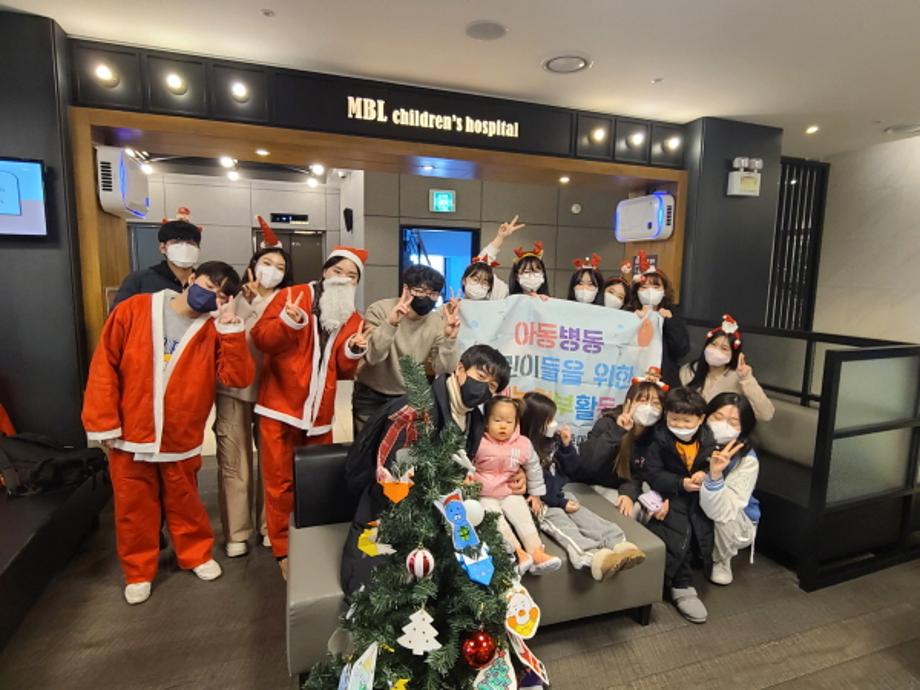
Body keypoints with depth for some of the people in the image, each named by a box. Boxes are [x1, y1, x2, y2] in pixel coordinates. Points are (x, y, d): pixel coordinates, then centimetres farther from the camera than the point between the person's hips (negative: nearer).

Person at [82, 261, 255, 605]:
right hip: (129, 437, 0)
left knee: (185, 503, 16)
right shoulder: (133, 310, -6)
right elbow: (104, 366, -4)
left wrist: (231, 327, -23)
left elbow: (238, 378, -17)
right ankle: (138, 572, 33)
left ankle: (197, 555, 38)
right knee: (134, 509, 14)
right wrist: (104, 423, -7)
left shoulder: (216, 331, -5)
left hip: (181, 440, 0)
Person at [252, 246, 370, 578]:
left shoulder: (353, 319, 9)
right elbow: (260, 337, -11)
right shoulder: (291, 295, -3)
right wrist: (288, 322, -28)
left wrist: (353, 352, -13)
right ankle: (284, 551, 19)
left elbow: (343, 371, 6)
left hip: (319, 413, 4)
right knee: (281, 482, 3)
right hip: (280, 407, -4)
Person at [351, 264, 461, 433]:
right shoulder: (380, 310, -17)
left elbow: (443, 371, -16)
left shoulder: (438, 323, -9)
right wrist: (390, 323, -44)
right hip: (371, 397, -2)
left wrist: (450, 339, -31)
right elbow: (372, 357, -30)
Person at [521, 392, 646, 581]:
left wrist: (567, 445, -5)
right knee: (561, 523, -31)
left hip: (560, 495, 7)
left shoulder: (553, 440, 6)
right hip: (540, 503, -7)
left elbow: (572, 468, 13)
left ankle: (619, 544, -41)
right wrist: (560, 503, -17)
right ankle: (593, 556, -56)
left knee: (584, 516, -18)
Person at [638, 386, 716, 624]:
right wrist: (681, 484, -21)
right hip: (669, 497, -3)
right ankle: (682, 586, -3)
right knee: (680, 533, -22)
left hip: (698, 499, 3)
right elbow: (651, 473, -11)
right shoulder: (660, 441, -7)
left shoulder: (709, 443, 2)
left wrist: (706, 476, -14)